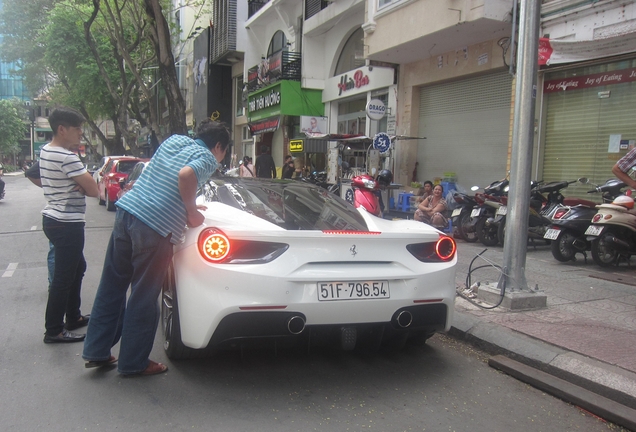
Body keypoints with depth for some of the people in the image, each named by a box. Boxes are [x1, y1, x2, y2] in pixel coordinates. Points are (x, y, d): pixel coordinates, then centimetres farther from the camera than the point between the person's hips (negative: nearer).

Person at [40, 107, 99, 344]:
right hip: (67, 224, -10)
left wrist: (78, 185, -4)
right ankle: (54, 331, 6)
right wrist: (82, 184, 1)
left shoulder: (45, 151, 10)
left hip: (53, 218, 10)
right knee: (64, 277, -2)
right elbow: (93, 189, -20)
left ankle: (73, 317, 31)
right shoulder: (67, 158, -20)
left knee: (77, 267, 21)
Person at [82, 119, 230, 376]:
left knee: (111, 286, 16)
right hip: (155, 227, -7)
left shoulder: (174, 140, 19)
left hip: (126, 211, 7)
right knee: (143, 298, 6)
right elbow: (185, 174, -25)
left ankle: (96, 351, 27)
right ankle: (133, 363, 19)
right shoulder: (208, 159, -3)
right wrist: (191, 211, -10)